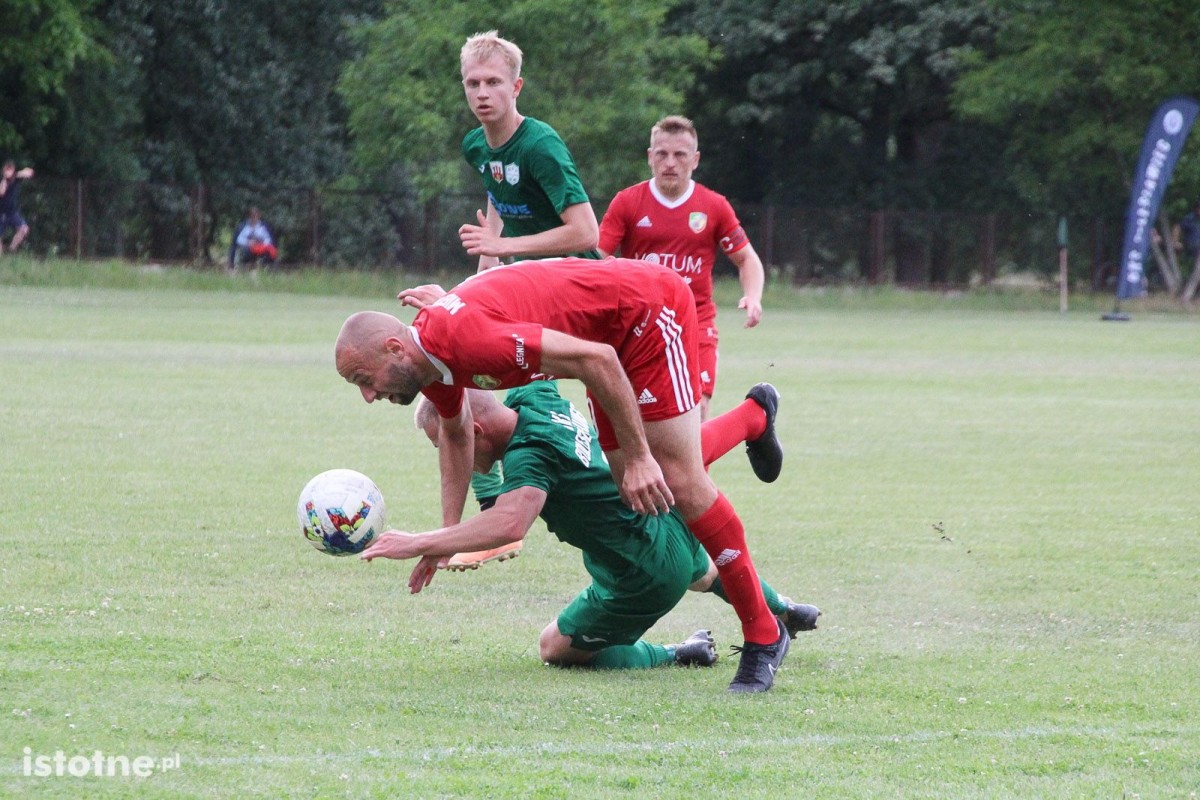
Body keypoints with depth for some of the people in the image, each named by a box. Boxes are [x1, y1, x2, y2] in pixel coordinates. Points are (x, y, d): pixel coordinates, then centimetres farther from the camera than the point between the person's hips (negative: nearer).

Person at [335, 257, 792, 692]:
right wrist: (448, 532, 13)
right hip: (612, 335, 9)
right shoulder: (428, 365, -5)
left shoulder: (464, 338, -34)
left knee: (680, 483, -10)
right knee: (636, 492, 15)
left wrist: (638, 459, -30)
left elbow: (595, 359, -34)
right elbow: (455, 430, 19)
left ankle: (763, 635, -1)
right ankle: (754, 417, 42)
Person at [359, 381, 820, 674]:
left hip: (644, 579, -9)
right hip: (672, 526, 9)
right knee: (704, 573, 42)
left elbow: (508, 525, -51)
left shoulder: (530, 454, -33)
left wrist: (419, 543, -51)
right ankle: (785, 613, 67)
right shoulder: (535, 396, -8)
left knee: (556, 649, 9)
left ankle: (682, 657, 9)